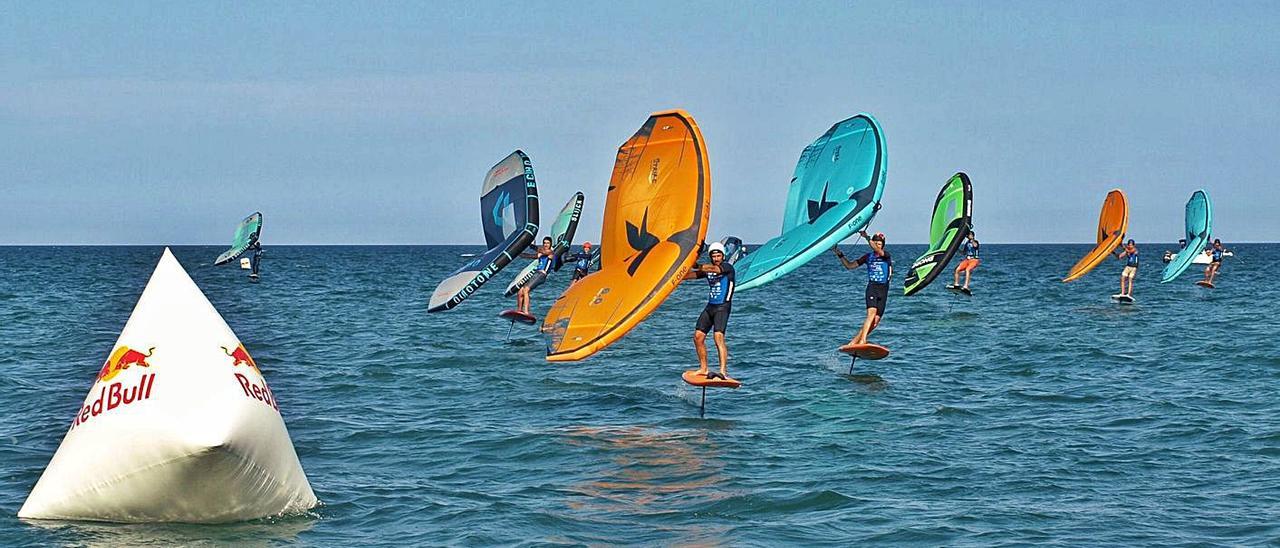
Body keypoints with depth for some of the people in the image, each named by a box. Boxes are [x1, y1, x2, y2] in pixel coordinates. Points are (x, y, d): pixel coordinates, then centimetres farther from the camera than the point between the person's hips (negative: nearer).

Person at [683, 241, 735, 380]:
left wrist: (696, 266, -31)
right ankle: (703, 369, 16)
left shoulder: (728, 267, -5)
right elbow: (686, 275, 10)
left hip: (723, 307, -7)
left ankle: (723, 371, -31)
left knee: (718, 336, -23)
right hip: (710, 306, 7)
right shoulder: (708, 270, 14)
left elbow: (713, 269, -24)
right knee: (698, 336, 3)